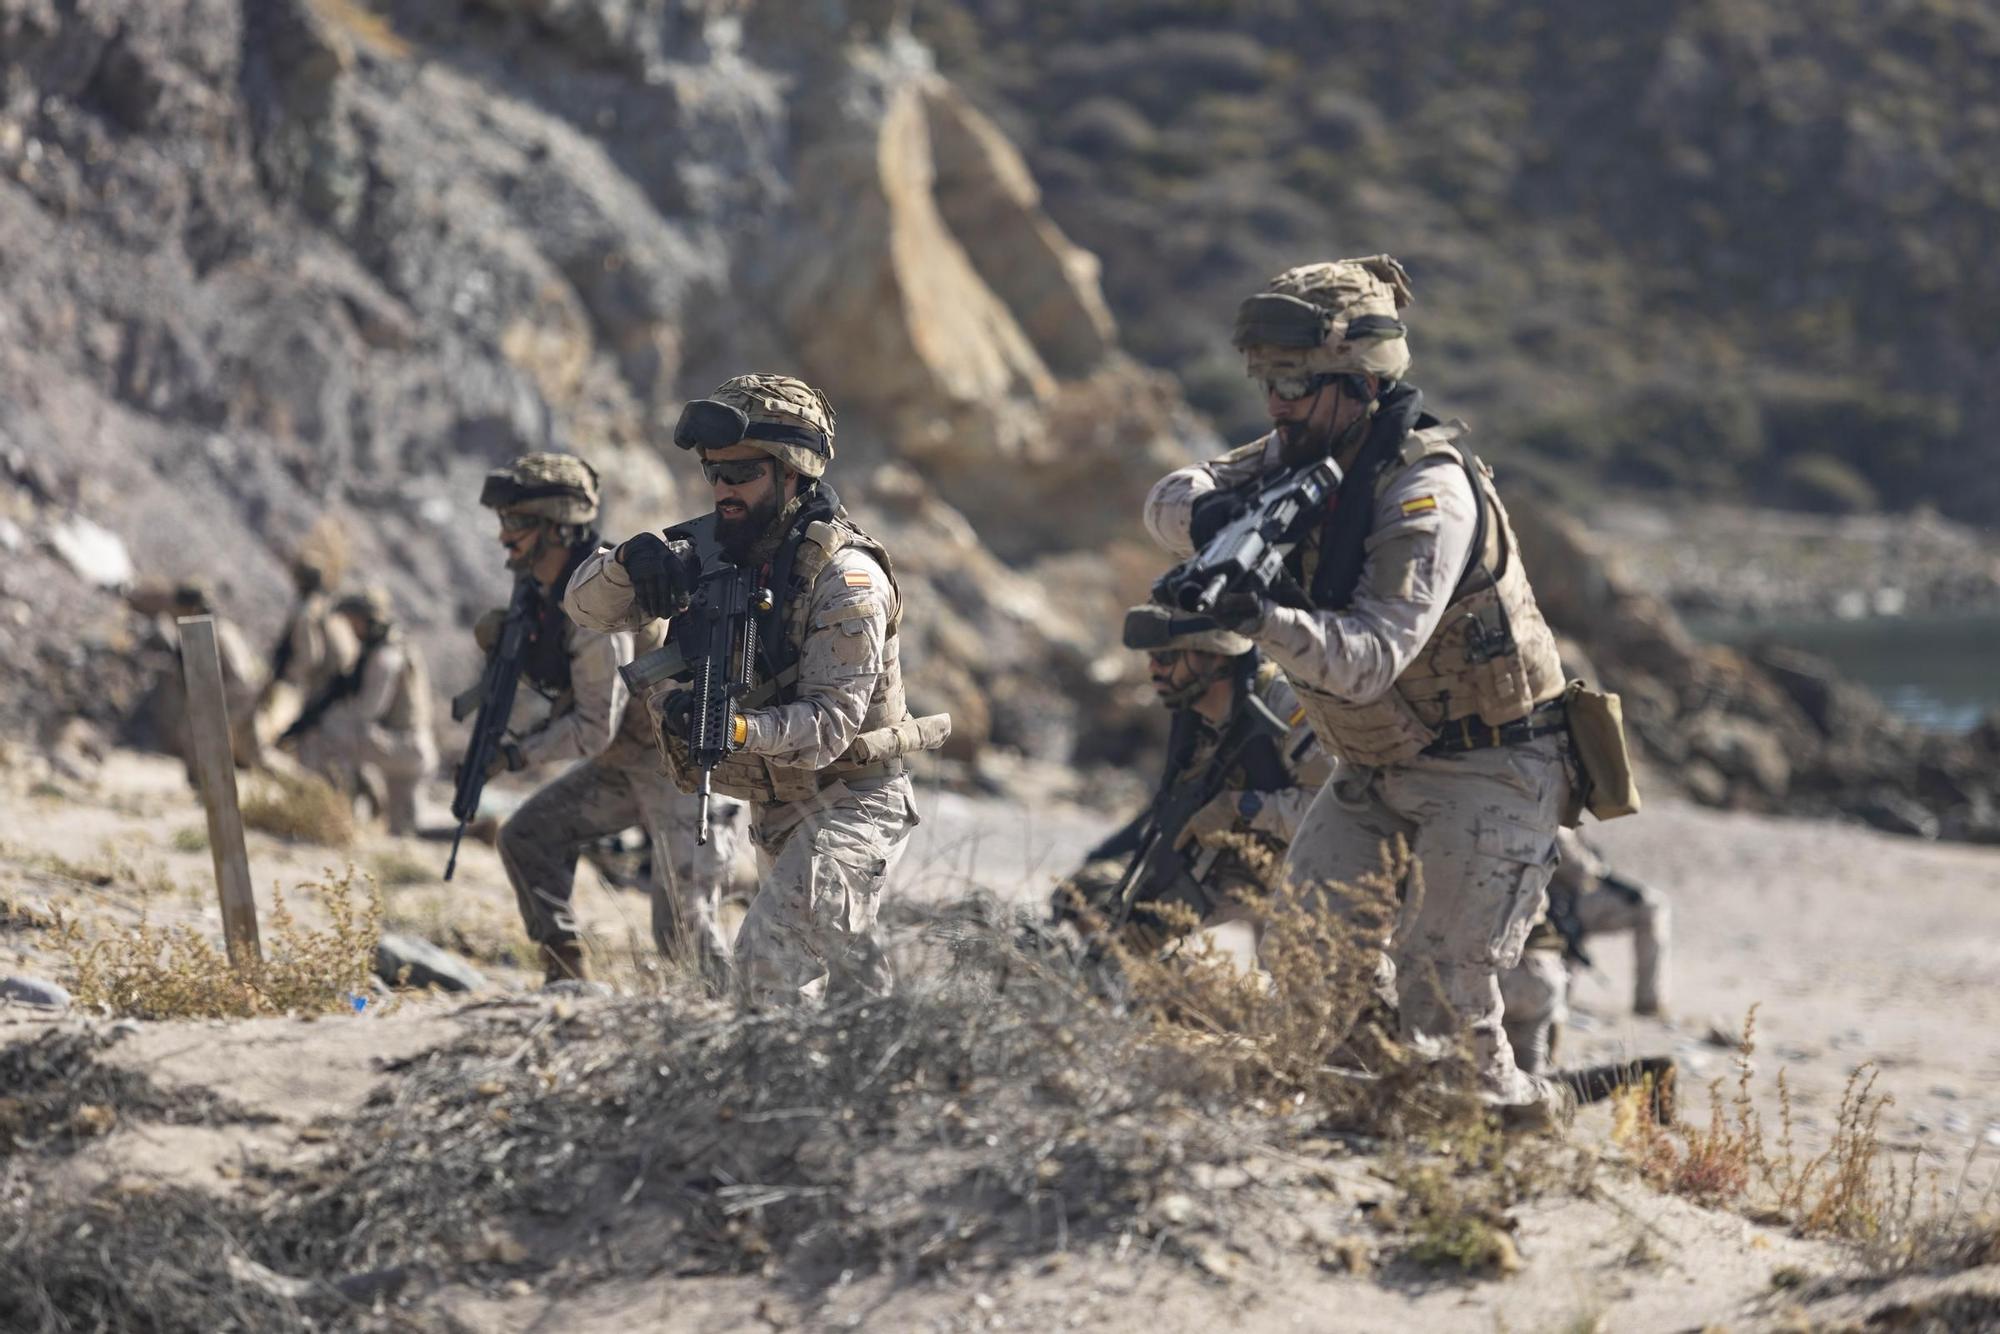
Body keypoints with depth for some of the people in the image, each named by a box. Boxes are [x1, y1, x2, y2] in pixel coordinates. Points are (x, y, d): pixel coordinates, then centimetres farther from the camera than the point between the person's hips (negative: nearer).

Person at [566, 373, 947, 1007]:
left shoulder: (845, 576, -22)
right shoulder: (707, 549, -2)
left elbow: (831, 722, -27)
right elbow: (587, 605, -4)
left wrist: (737, 730, -44)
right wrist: (629, 559, -25)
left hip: (849, 804, -8)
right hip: (776, 807, 8)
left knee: (770, 954, -25)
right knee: (855, 982, 19)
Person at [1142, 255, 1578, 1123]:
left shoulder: (1427, 493, -26)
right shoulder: (1308, 454, -1)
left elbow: (1371, 658, -34)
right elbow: (1170, 500, -4)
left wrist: (1266, 620, -50)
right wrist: (1212, 513, -28)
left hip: (1485, 773, -8)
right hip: (1376, 769, 8)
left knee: (1441, 995, -11)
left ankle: (1519, 1118, 11)